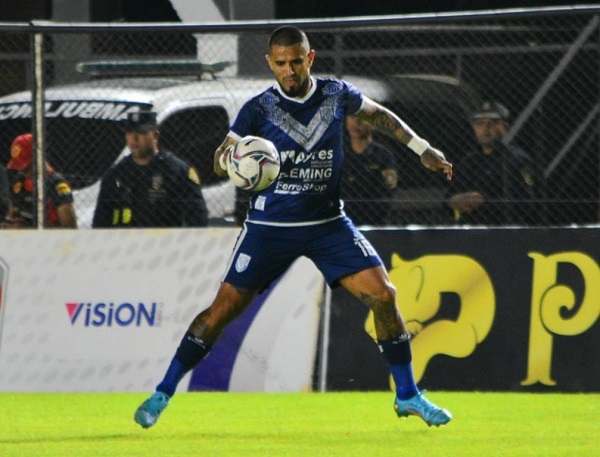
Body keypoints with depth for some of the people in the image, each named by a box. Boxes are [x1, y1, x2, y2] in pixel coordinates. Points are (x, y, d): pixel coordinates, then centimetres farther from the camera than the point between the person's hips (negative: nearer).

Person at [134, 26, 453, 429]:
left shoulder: (337, 95, -1)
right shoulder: (260, 108, -7)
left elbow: (380, 115, 18)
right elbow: (221, 158, -11)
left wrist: (423, 149, 19)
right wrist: (229, 161, -35)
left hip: (328, 223, 2)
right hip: (269, 226, -2)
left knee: (383, 294, -11)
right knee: (225, 307, -6)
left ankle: (408, 396, 3)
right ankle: (163, 394, 6)